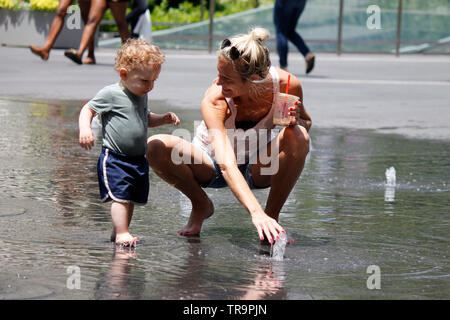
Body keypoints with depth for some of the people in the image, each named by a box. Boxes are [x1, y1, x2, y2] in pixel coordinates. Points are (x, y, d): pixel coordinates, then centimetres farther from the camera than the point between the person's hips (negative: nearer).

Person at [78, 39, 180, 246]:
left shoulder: (142, 96, 12)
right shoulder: (111, 94, -11)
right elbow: (88, 110, -6)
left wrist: (164, 119, 12)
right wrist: (84, 128, -24)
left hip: (138, 158, 7)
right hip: (115, 158, -7)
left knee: (132, 198, 10)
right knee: (120, 197, -13)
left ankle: (118, 232, 20)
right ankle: (122, 233, -12)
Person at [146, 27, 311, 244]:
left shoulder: (286, 84, -25)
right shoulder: (214, 102, -34)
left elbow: (306, 122, -2)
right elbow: (226, 165, -44)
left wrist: (296, 121, -28)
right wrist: (256, 213, -57)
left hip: (257, 170, 1)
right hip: (212, 167, -1)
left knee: (298, 137, -30)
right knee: (155, 147, -29)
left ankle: (273, 215, -12)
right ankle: (201, 206, -1)